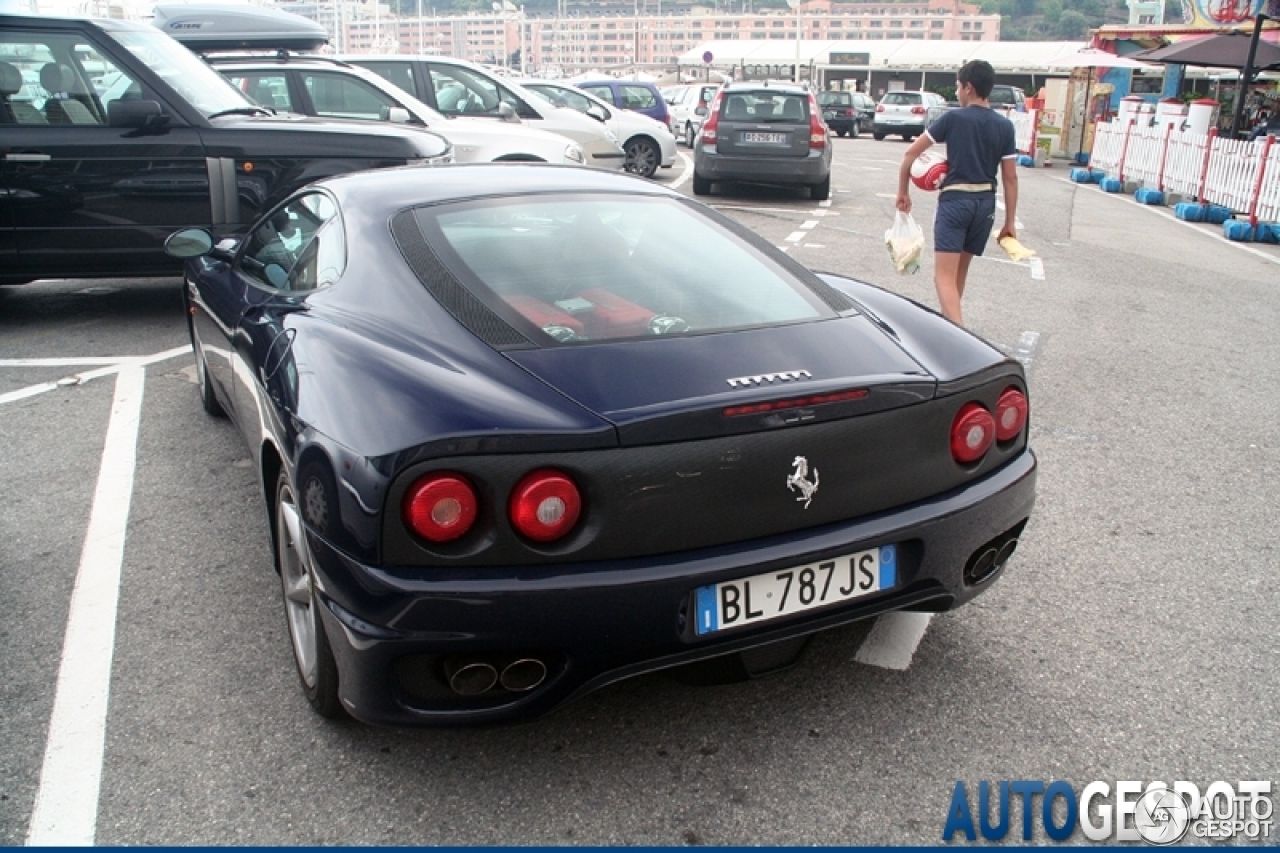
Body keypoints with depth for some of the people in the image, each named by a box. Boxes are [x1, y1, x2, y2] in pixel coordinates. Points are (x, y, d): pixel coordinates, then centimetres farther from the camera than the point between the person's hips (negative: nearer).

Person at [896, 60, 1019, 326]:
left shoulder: (953, 118, -5)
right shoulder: (1005, 126, 5)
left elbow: (911, 153, -5)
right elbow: (1010, 178, 4)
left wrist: (903, 191, 8)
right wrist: (1010, 222, 9)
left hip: (955, 200, -5)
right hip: (985, 203, 5)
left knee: (944, 275, -10)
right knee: (960, 269, 21)